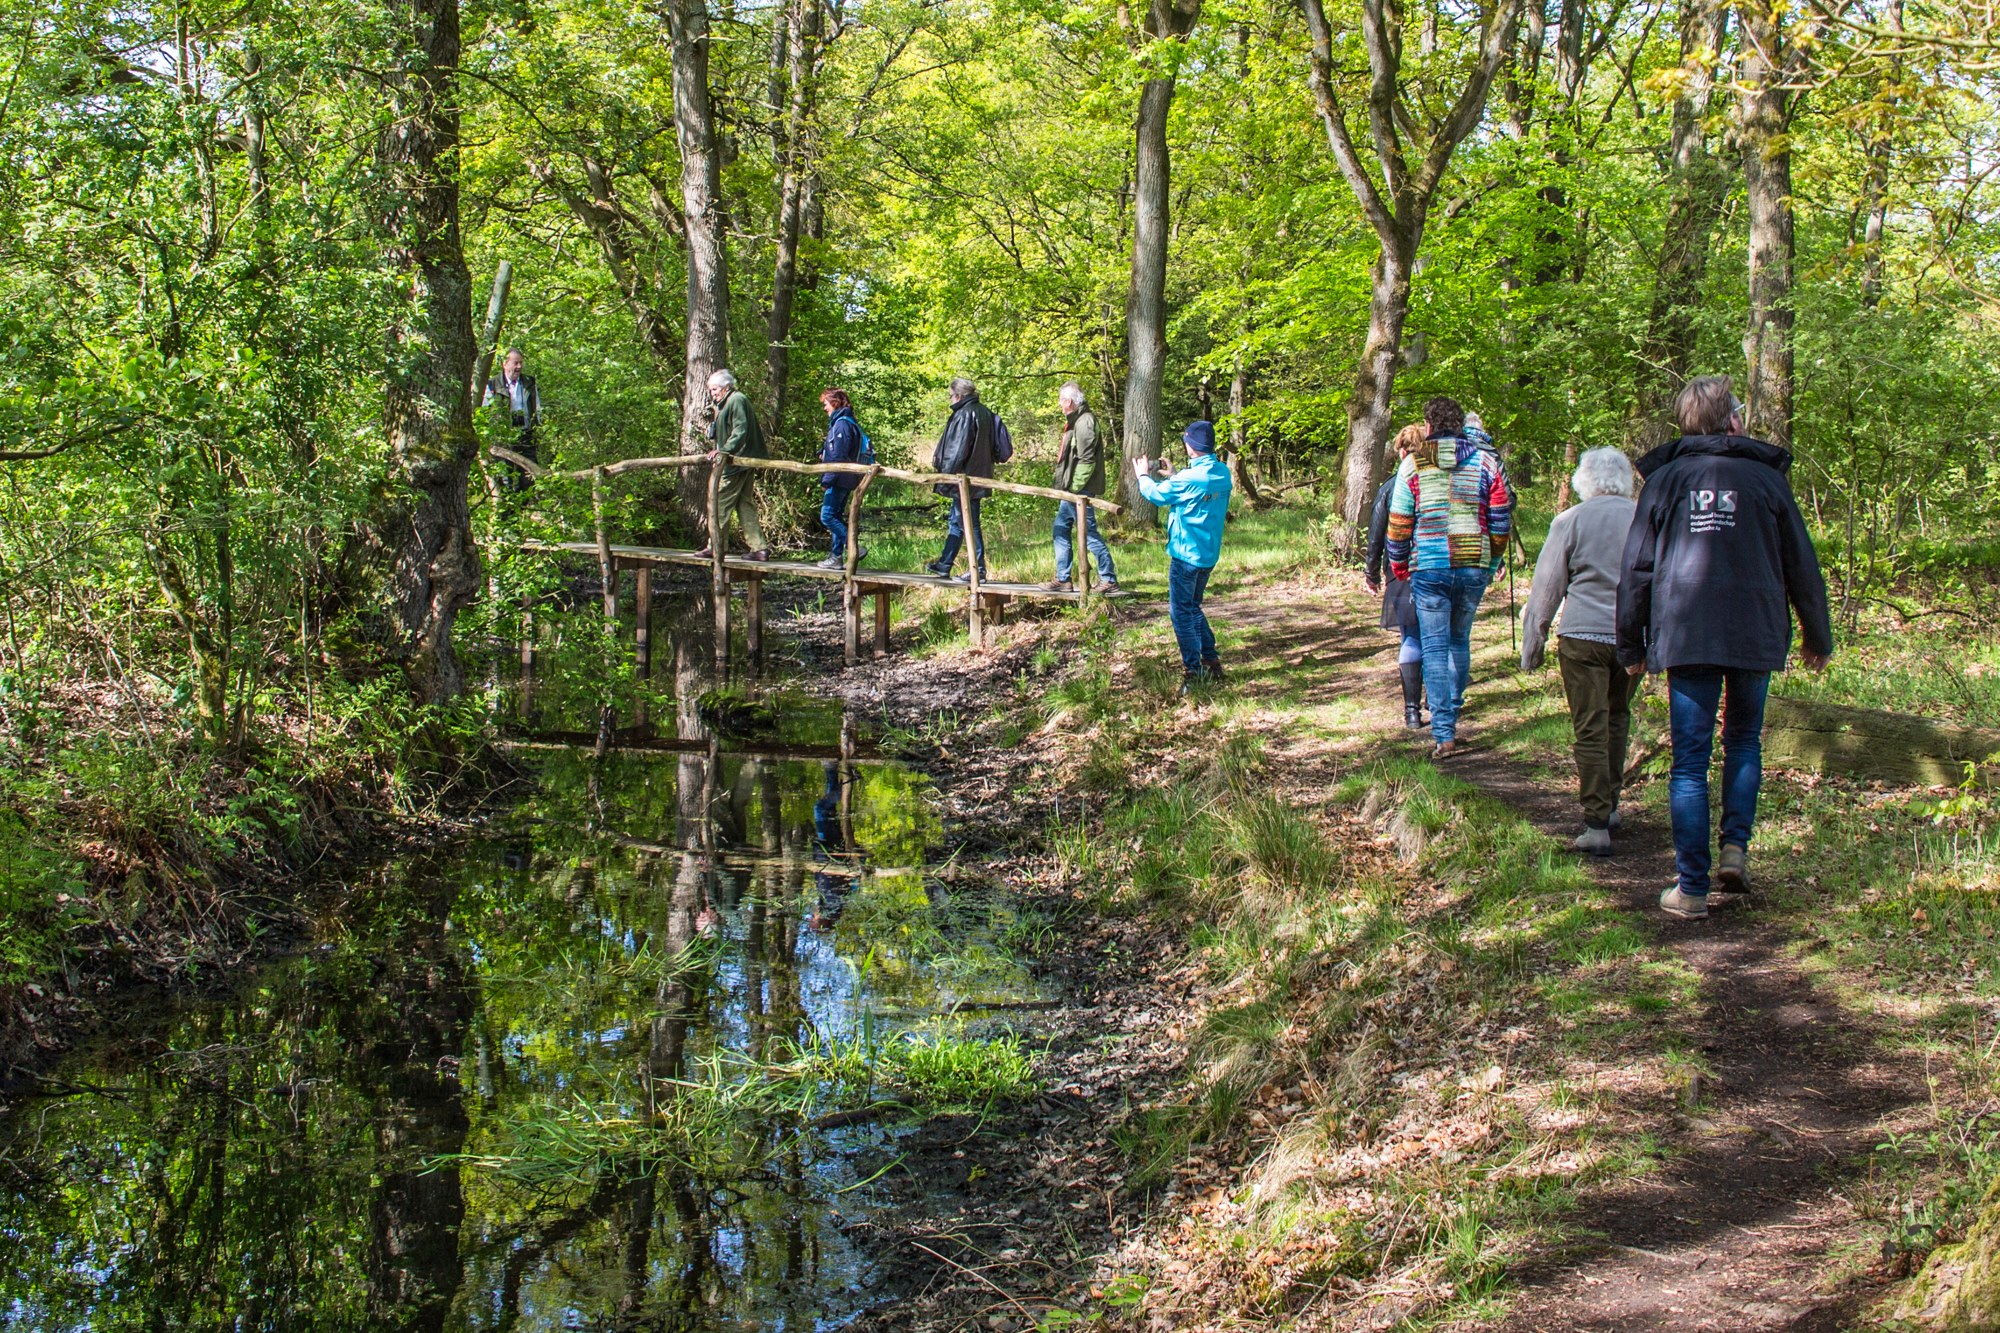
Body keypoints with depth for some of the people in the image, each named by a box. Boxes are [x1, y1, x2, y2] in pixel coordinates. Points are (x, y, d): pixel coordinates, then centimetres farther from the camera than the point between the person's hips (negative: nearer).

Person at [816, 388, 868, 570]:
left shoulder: (842, 424, -16)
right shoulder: (841, 422, 16)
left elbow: (838, 457, -20)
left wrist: (827, 480, -17)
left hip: (839, 479, -10)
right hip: (845, 480, 10)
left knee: (827, 516, -11)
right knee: (836, 517, 13)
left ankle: (855, 548, -13)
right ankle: (837, 557, 16)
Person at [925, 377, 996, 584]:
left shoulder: (965, 414, -17)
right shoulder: (982, 412, 12)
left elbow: (958, 450, -19)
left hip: (965, 477, -10)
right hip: (977, 477, 10)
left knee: (969, 524, -4)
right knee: (956, 521, 18)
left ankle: (978, 569, -1)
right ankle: (944, 565, 26)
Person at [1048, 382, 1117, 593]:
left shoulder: (1084, 422, -17)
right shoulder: (1076, 420, 15)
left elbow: (1086, 460, -22)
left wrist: (1073, 488, -21)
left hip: (1080, 490, -11)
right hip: (1071, 490, 11)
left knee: (1089, 533, -6)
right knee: (1061, 529, 14)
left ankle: (1109, 579, -1)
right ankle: (1063, 579, 18)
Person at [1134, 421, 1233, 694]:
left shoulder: (1189, 478, -22)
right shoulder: (1223, 473, 0)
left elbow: (1156, 495, -8)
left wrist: (1144, 475, 11)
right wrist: (1170, 475, 17)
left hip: (1186, 554, -8)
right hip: (1209, 554, 8)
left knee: (1181, 612, 2)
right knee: (1193, 607, 23)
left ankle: (1192, 672, 3)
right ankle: (1212, 662, 23)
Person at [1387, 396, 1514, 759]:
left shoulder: (1412, 464, 0)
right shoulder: (1486, 461, 4)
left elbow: (1398, 523, 3)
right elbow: (1501, 519, 5)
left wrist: (1398, 566, 16)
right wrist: (1493, 559, 19)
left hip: (1429, 567, -2)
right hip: (1474, 566, 2)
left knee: (1434, 646, 0)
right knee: (1460, 640, 20)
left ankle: (1443, 735, -7)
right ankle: (1451, 713, 29)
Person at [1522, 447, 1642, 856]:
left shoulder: (1570, 521, -1)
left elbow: (1545, 588, 0)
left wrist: (1532, 644, 6)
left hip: (1583, 635, -3)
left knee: (1590, 730, -2)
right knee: (1617, 717, 22)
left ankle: (1597, 825, -6)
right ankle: (1610, 805, 29)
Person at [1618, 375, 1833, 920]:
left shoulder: (1665, 479, 4)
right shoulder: (1767, 477, 3)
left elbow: (1636, 569, 5)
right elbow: (1802, 566, 8)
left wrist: (1630, 645, 15)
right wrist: (1818, 636, 19)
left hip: (1684, 636, 0)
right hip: (1756, 634, 0)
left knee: (1690, 759, 3)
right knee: (1744, 741, 21)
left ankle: (1691, 887, 2)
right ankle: (1735, 846, 4)